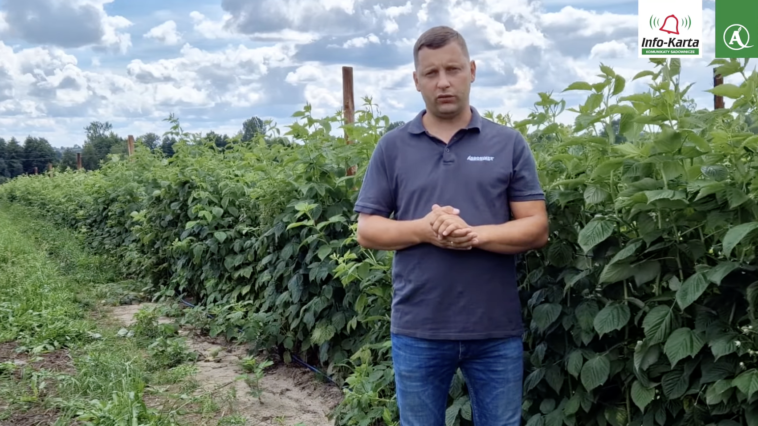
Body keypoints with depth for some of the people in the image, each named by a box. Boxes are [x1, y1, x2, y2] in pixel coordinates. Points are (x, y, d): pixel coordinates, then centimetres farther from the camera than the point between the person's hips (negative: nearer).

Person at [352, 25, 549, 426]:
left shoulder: (509, 143, 1)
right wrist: (422, 230, -17)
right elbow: (367, 230, 2)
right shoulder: (392, 147, 2)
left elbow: (536, 228, -2)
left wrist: (475, 234, -19)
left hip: (496, 330, 0)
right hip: (418, 329, 0)